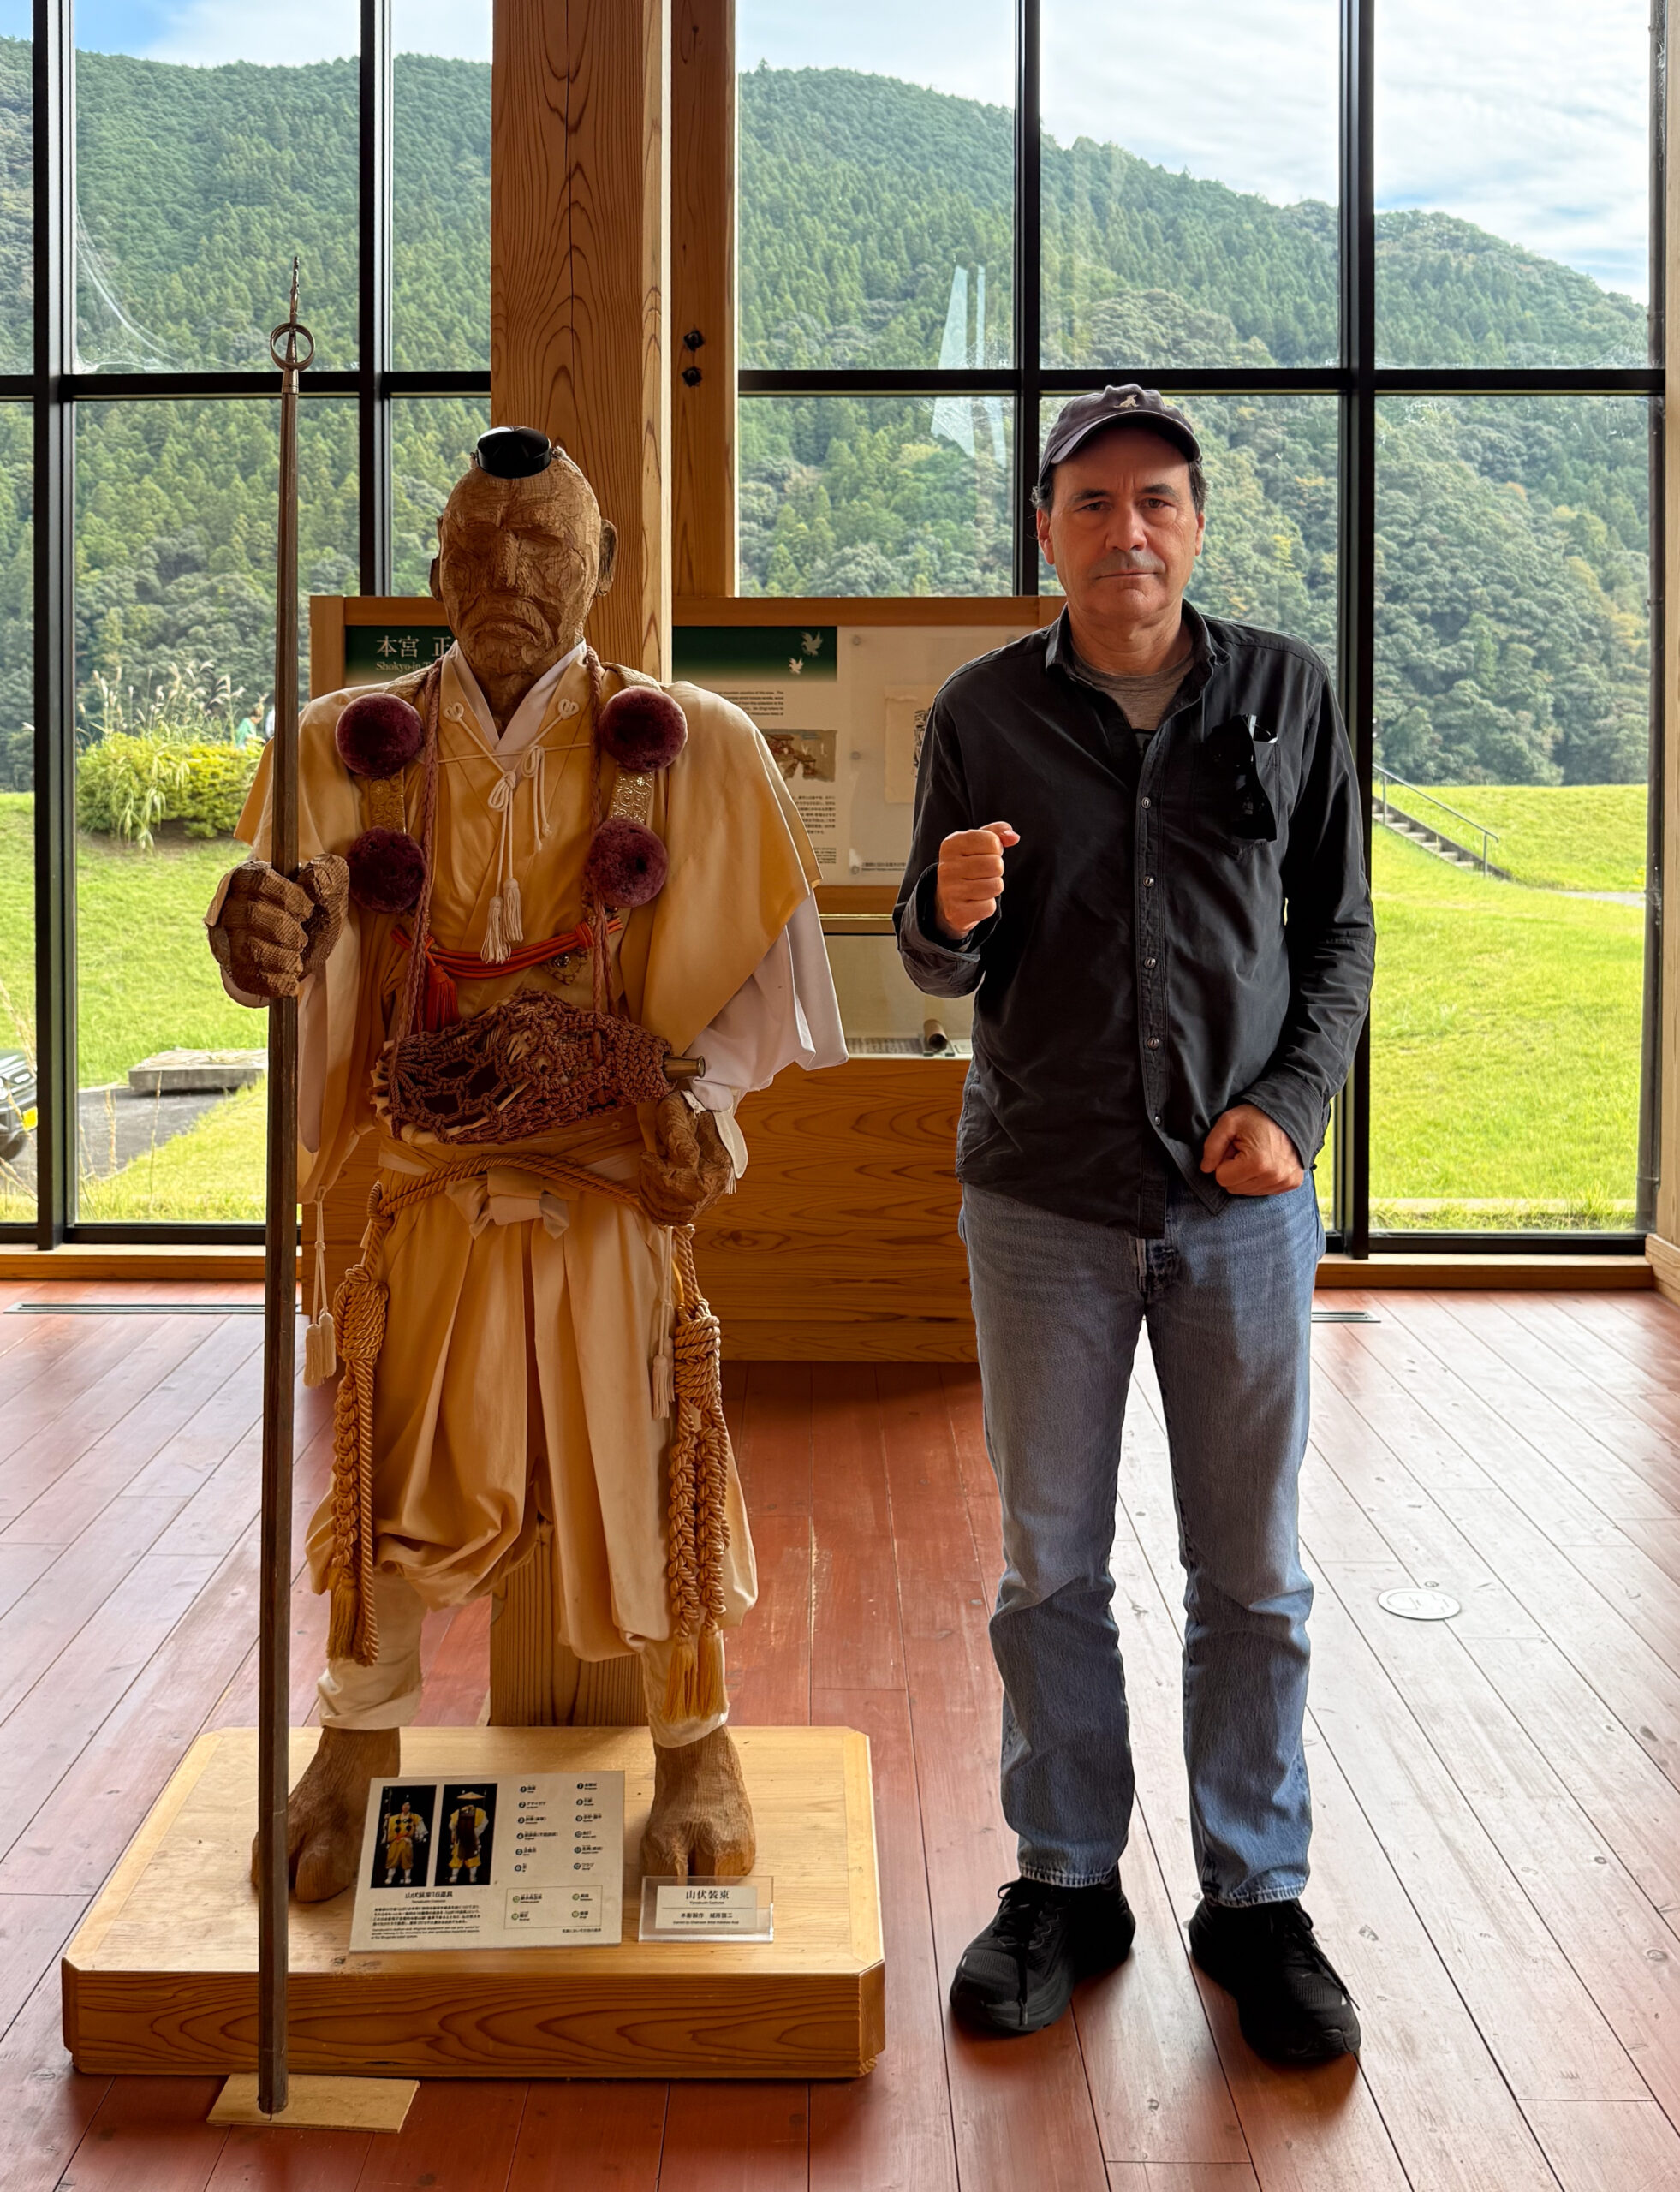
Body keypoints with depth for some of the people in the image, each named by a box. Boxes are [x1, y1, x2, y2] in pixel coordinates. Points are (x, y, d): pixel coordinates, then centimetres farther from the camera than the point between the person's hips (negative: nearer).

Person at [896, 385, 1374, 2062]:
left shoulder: (1287, 692, 3)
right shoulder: (984, 711, 2)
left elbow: (1339, 930, 7)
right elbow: (936, 967, 5)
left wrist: (1294, 1101, -7)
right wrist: (950, 917, -18)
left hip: (1241, 1197, 0)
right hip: (1042, 1198, 0)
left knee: (1252, 1572, 8)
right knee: (1051, 1562, 10)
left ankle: (1256, 1900, 25)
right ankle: (1066, 1882, 27)